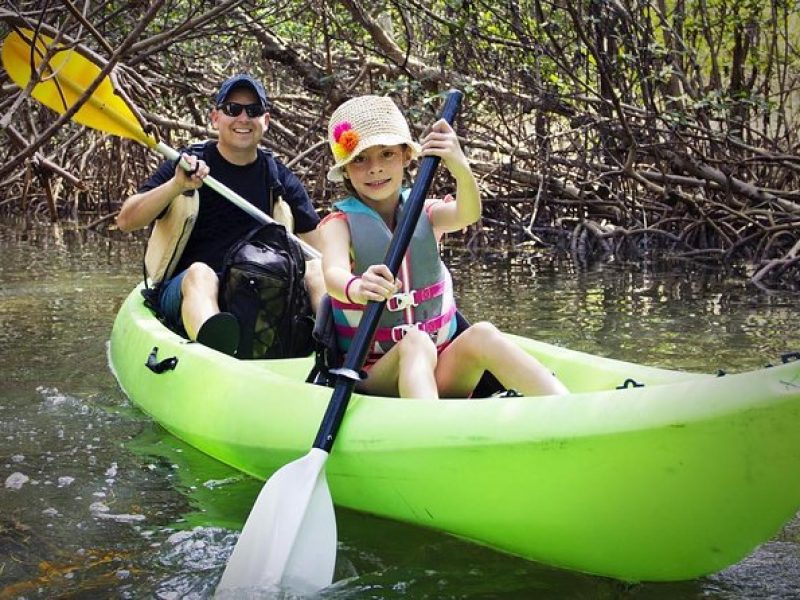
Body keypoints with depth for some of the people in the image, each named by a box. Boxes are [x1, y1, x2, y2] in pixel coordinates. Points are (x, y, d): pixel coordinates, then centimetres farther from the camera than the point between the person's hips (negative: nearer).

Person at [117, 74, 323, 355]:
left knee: (313, 269, -21)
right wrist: (177, 185, -21)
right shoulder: (187, 165, 4)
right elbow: (126, 221, -5)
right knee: (200, 272, -36)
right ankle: (216, 350, -69)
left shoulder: (281, 180, 12)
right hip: (185, 289, -3)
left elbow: (319, 246, 11)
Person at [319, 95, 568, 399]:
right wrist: (355, 288, -48)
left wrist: (461, 170, -37)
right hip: (371, 376, -3)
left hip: (440, 370, 3)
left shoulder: (425, 213, 7)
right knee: (416, 343, -33)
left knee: (481, 335, -27)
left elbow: (467, 215, -16)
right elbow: (334, 273, -23)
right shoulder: (340, 224, -1)